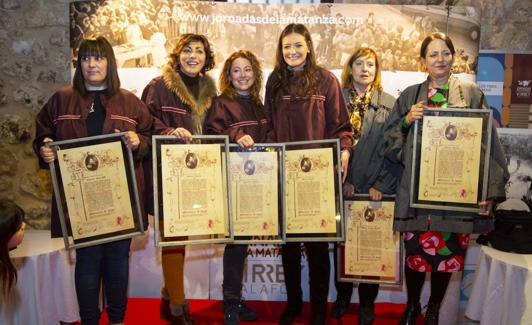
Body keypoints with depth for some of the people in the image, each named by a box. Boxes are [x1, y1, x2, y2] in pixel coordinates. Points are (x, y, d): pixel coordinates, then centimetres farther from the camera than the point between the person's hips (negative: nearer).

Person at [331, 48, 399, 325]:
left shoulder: (390, 104, 2)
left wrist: (381, 185, -11)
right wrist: (341, 179, -9)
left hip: (375, 190, -1)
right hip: (342, 188, 1)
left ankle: (367, 302, 26)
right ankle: (342, 296, 31)